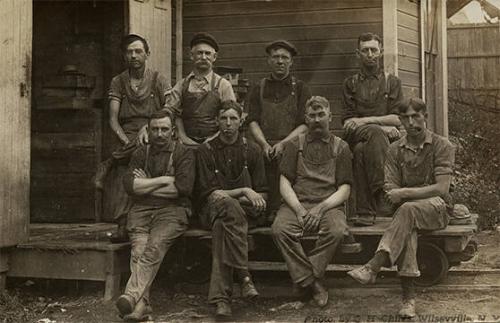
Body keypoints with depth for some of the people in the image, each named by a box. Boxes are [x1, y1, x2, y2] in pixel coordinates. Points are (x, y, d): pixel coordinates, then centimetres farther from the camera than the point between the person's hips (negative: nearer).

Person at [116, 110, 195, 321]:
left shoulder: (184, 153, 10)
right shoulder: (140, 154, 21)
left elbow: (183, 187, -7)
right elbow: (129, 185, 4)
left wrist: (146, 186, 2)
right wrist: (164, 180, -2)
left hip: (172, 210, -3)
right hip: (141, 211, 3)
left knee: (154, 248, -29)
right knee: (139, 250, -24)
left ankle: (132, 295, -41)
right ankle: (141, 303, -34)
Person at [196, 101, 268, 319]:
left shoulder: (252, 150, 10)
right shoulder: (206, 150, 5)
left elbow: (261, 193, 9)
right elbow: (208, 192, -3)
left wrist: (226, 195, -8)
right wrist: (244, 191, -13)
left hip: (244, 209, 1)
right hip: (212, 209, -1)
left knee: (222, 223, -36)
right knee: (225, 203, -38)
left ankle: (221, 297, -40)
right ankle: (244, 275, -41)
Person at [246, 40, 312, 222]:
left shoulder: (300, 88, 15)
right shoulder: (258, 89, 20)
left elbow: (305, 125, 5)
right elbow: (253, 122, 9)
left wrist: (283, 143, -11)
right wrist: (265, 144, -10)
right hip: (265, 148, 1)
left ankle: (273, 214, -25)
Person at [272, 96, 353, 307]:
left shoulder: (341, 147, 14)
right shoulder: (295, 145, 17)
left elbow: (344, 190, 6)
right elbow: (284, 183, 7)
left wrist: (321, 208, -12)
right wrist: (299, 209, -11)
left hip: (328, 205, 0)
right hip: (297, 204, 1)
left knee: (337, 230, -34)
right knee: (280, 229, -31)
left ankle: (306, 279, -21)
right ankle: (313, 284, -23)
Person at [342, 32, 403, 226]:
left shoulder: (392, 82, 19)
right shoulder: (350, 83, 21)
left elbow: (397, 119, 5)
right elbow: (347, 121, 8)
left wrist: (364, 120, -9)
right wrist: (381, 126, -8)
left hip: (386, 138, -1)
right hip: (356, 138, 1)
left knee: (364, 150, -37)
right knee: (367, 141, -37)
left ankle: (366, 211, -41)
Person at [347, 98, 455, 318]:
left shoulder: (442, 146, -1)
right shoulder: (395, 150, 10)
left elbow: (442, 188, -12)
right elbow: (391, 193, 4)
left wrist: (405, 193, -19)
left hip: (437, 208, -2)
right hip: (408, 210, 2)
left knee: (408, 209, -37)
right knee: (407, 230, -35)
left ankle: (373, 267, -47)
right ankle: (408, 298, -40)